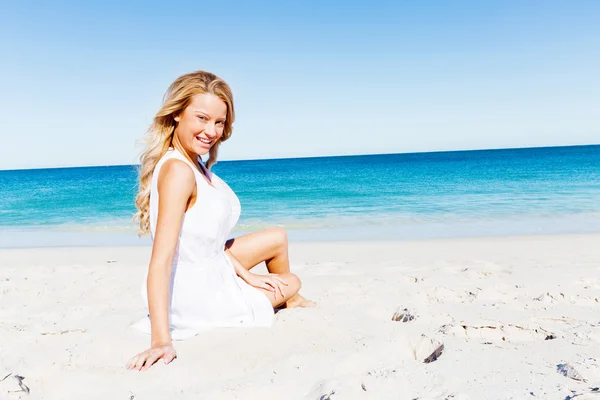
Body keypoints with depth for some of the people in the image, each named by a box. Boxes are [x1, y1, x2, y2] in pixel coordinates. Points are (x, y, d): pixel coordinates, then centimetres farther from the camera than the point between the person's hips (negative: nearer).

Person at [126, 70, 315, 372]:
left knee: (278, 238, 25)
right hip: (198, 298, -8)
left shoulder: (195, 163, -2)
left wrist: (245, 274, 3)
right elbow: (160, 261, -36)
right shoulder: (178, 171, -30)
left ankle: (291, 301, 50)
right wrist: (161, 340, -39)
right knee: (291, 282, 17)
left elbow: (209, 236, 3)